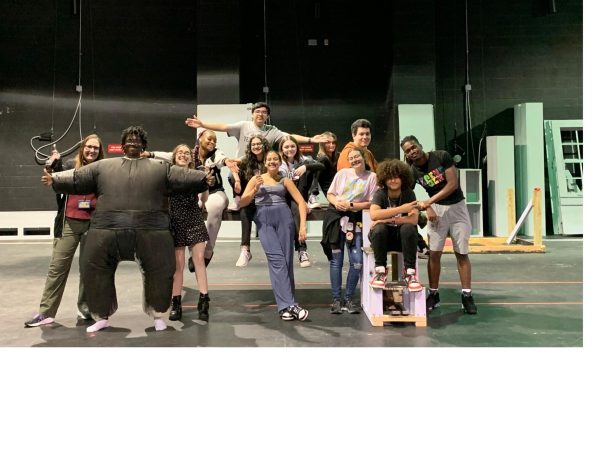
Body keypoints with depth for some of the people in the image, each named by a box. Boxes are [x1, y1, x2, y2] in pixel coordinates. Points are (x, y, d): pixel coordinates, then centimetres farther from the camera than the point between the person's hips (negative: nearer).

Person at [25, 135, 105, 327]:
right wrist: (54, 165, -16)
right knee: (57, 267, 2)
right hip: (68, 224, 0)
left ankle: (85, 307, 19)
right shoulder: (70, 166, 5)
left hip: (92, 225, 0)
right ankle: (46, 311, 7)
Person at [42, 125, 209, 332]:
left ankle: (157, 314, 22)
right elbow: (77, 178, 13)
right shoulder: (103, 166, 16)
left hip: (150, 231, -1)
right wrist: (55, 179, 0)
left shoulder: (160, 168, 12)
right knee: (94, 271, 6)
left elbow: (185, 177, 4)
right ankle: (102, 316, 24)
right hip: (107, 230, 2)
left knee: (160, 272, 1)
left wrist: (206, 178, -7)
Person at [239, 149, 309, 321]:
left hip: (283, 217, 1)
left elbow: (301, 202, 8)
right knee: (277, 259, -15)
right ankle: (290, 304, -20)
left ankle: (285, 305, 1)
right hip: (263, 220, -1)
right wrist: (255, 190, -5)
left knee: (286, 260, -5)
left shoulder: (285, 180, 15)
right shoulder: (256, 179, 15)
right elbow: (242, 203, 11)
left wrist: (303, 225, -4)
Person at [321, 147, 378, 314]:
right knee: (336, 259, 2)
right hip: (336, 217, 1)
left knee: (357, 260, -7)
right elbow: (330, 194, 9)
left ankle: (349, 298, 9)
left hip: (355, 219, -1)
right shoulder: (342, 173, 6)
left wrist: (351, 205, -12)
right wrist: (336, 202, -11)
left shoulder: (371, 177, 0)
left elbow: (371, 203, -3)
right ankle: (336, 299, 11)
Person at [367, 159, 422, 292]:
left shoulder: (409, 193, -7)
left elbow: (414, 219, -21)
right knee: (379, 228, -32)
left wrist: (387, 219, -25)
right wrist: (401, 209, -30)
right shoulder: (380, 194, -9)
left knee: (408, 227, -31)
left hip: (403, 237, 0)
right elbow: (374, 215, -29)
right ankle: (380, 271, -18)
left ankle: (410, 272, -21)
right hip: (383, 238, 0)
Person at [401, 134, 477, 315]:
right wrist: (427, 209, -13)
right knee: (434, 253, -3)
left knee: (462, 253, 1)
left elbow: (453, 184, -17)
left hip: (457, 206, -2)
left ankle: (467, 296, 6)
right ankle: (433, 294, 9)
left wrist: (428, 201, -21)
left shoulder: (442, 156, -13)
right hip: (437, 209, 2)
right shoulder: (413, 171, -5)